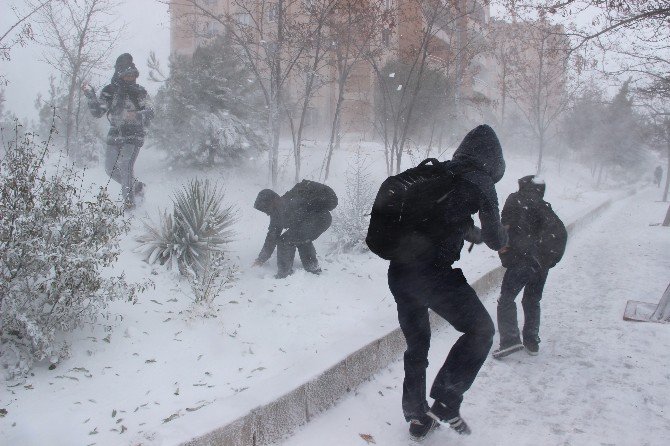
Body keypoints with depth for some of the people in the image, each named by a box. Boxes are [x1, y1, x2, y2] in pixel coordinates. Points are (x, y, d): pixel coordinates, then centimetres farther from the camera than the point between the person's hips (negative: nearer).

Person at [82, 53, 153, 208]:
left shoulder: (140, 92, -1)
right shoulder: (110, 91, 5)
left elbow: (149, 112, -10)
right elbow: (98, 112, 1)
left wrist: (136, 115, -30)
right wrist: (90, 95, -13)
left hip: (134, 134, -4)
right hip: (115, 134, 4)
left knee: (125, 165, -20)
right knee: (110, 168, 7)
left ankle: (129, 200, -12)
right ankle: (137, 186, 27)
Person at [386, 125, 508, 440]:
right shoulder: (480, 183, -1)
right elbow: (495, 240, 6)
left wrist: (473, 232, 43)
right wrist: (500, 236, 28)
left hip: (399, 269, 7)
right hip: (433, 272, -7)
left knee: (416, 343, 21)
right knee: (481, 330, 10)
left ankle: (417, 416, 29)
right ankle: (446, 402, 5)